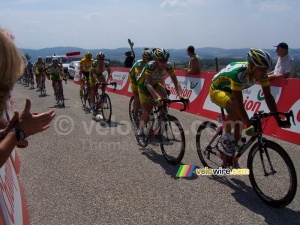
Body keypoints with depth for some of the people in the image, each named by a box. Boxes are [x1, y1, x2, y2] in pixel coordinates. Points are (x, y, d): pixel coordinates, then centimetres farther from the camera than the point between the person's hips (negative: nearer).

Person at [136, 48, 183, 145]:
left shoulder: (168, 66, -25)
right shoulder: (150, 66, -37)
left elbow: (176, 82, -27)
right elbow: (149, 85, -46)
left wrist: (181, 96, -44)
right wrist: (156, 98, -60)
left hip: (156, 83, 4)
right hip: (144, 86, -4)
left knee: (164, 97, -26)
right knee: (147, 111, -11)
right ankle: (140, 132, 7)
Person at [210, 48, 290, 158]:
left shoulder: (261, 73, -20)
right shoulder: (238, 73, -40)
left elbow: (268, 96, -15)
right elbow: (239, 102, -43)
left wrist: (278, 120, -19)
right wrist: (249, 126, -49)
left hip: (230, 91, 7)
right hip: (217, 90, -7)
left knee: (238, 121, 1)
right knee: (235, 109, -35)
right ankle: (225, 138, -13)